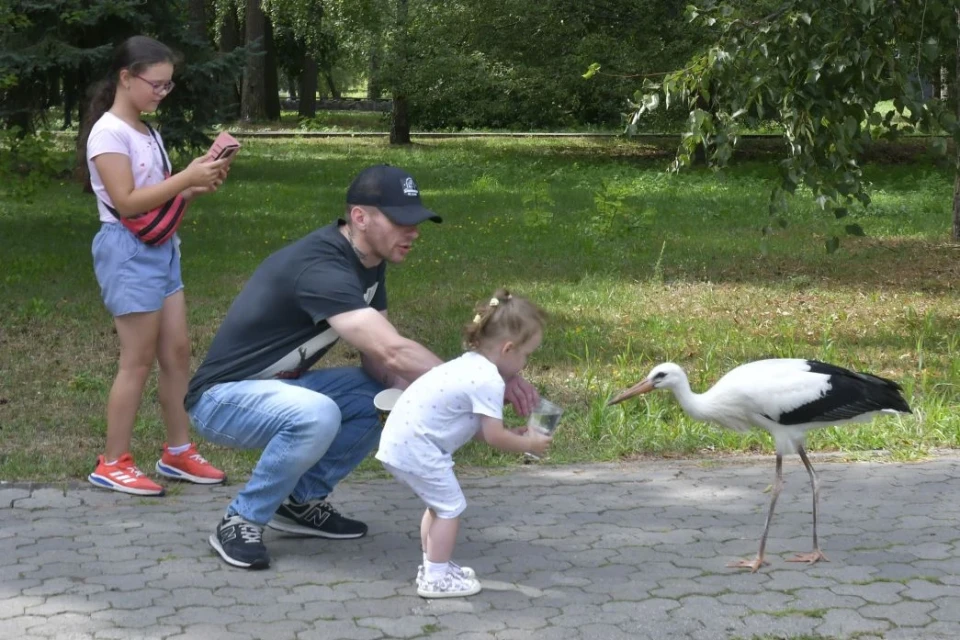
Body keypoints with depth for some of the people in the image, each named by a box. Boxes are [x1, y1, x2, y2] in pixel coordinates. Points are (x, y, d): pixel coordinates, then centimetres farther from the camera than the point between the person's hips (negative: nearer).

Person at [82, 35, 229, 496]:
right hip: (129, 252, -9)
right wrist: (187, 176, -21)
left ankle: (178, 453, 18)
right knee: (139, 360, -5)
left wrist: (199, 186, -1)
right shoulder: (109, 132, -13)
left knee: (177, 352, 9)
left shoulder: (147, 133, 14)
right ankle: (112, 464, 4)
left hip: (162, 248, 9)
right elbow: (127, 202, -20)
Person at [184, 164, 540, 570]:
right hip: (223, 398, -9)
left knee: (387, 396, -1)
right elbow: (393, 352, -37)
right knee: (316, 415, -36)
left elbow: (377, 358, 2)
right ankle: (241, 522, -14)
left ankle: (300, 502, 9)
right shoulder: (321, 267, -29)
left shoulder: (369, 262, 2)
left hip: (279, 386, 9)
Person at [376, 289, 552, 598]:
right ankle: (436, 578, 4)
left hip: (400, 438, 10)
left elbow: (478, 429, 19)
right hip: (417, 447, -10)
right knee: (450, 506, -1)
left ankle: (432, 567, 32)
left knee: (440, 504, 22)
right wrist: (528, 444, 0)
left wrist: (511, 434, 13)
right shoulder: (489, 380, -17)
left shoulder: (471, 365, 14)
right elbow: (494, 437, -15)